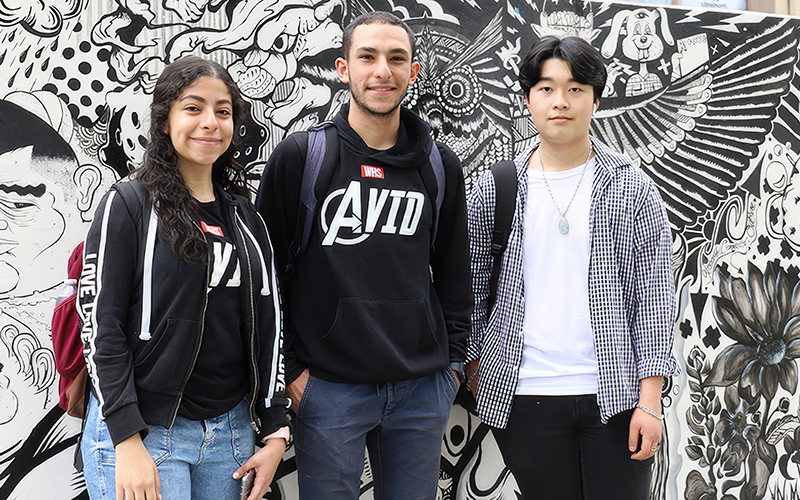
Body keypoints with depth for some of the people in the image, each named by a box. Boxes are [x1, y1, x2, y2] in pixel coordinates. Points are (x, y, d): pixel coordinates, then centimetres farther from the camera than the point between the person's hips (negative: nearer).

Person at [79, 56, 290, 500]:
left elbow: (265, 324, 11)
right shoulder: (127, 206, -5)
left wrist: (274, 431, 6)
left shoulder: (244, 216, 10)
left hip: (229, 429, 5)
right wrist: (127, 441, -16)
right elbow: (100, 325, -10)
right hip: (140, 430, -5)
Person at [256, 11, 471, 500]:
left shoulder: (440, 166, 6)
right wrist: (288, 368, -3)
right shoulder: (299, 156, -4)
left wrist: (454, 359, 10)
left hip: (423, 390, 3)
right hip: (327, 387, -3)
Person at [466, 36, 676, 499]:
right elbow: (474, 287, 10)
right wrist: (477, 369, 8)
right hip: (522, 397, 1)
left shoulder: (634, 189, 2)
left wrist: (650, 400, -5)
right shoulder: (493, 190, 4)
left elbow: (655, 295, 0)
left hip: (615, 394, 0)